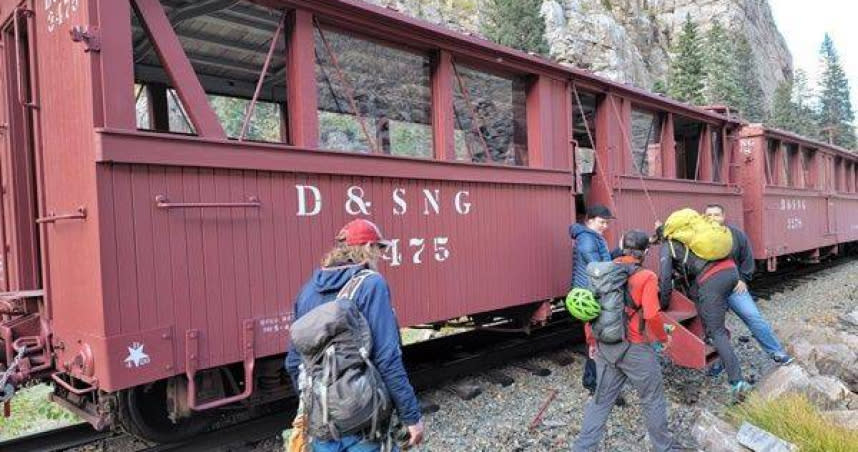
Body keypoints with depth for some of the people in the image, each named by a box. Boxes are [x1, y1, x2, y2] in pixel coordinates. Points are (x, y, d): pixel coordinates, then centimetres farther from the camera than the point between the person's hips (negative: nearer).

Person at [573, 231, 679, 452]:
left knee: (601, 399, 16)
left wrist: (592, 341, 16)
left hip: (605, 347, 5)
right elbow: (652, 316, -18)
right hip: (635, 349, -5)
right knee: (653, 400, 17)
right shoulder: (646, 277, -13)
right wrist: (663, 337, 1)